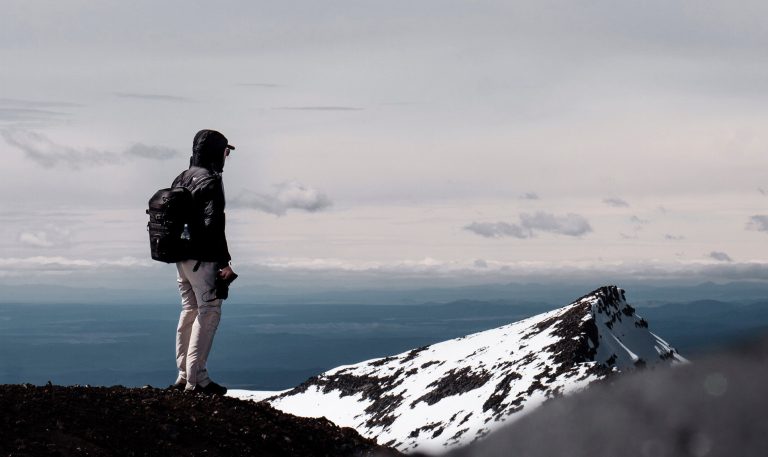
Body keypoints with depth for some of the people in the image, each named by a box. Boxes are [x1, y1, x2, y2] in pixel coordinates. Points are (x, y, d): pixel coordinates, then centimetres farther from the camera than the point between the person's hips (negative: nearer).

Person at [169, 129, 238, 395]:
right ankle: (197, 379, -5)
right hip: (203, 260, -9)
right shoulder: (211, 181, -15)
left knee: (189, 311, 16)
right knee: (208, 313, -4)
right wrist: (224, 262, -17)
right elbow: (213, 225, -21)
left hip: (180, 258, 9)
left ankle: (183, 375, 20)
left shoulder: (181, 179, 13)